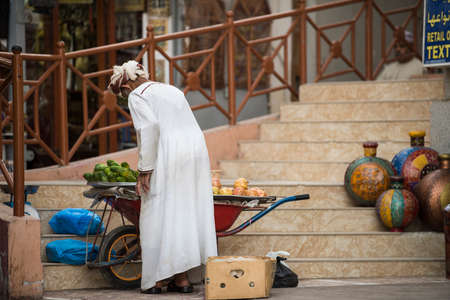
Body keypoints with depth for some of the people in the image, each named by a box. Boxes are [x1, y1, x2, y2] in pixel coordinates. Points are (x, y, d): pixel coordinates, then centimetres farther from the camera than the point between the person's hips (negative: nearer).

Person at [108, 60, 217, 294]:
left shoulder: (137, 96, 1)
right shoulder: (171, 90, 24)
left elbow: (149, 128, -14)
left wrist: (144, 170, -14)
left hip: (168, 155, -7)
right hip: (197, 150, 7)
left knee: (160, 215, 1)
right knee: (189, 211, 9)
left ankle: (157, 278, 4)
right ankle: (182, 278, 11)